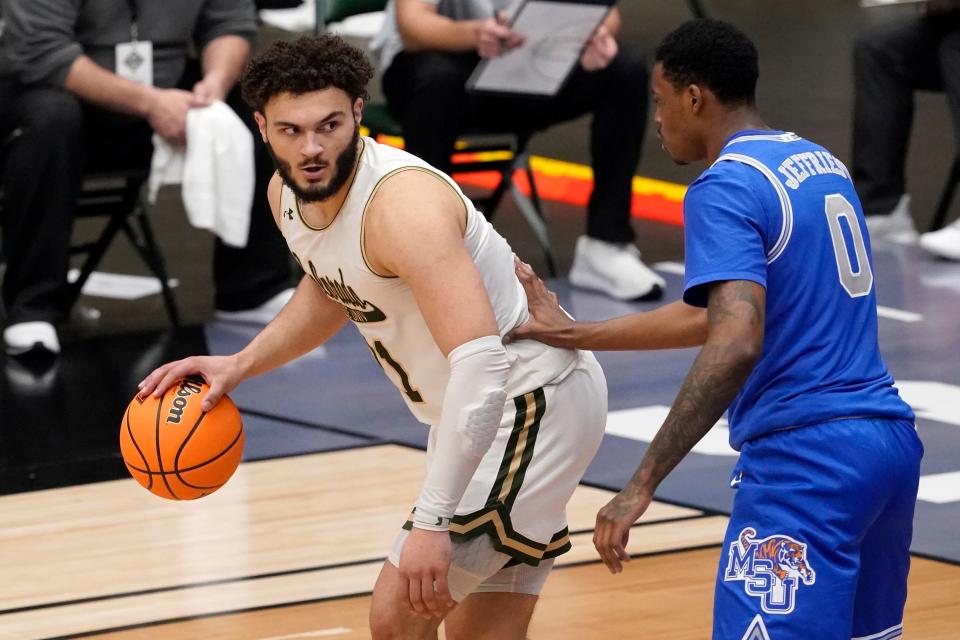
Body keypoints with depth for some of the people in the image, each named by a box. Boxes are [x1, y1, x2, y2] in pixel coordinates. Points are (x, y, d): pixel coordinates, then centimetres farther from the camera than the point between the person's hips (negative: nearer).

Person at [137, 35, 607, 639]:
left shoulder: (403, 203, -30)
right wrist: (240, 365, 7)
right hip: (473, 409, 9)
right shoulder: (287, 194, -2)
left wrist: (431, 522, -43)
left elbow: (482, 365, -39)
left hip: (533, 401, -9)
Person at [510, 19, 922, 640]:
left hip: (805, 460, -9)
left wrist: (642, 485, -25)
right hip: (892, 442, 9)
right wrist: (575, 335, 26)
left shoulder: (725, 188, -10)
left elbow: (735, 344, -24)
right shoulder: (823, 164, 17)